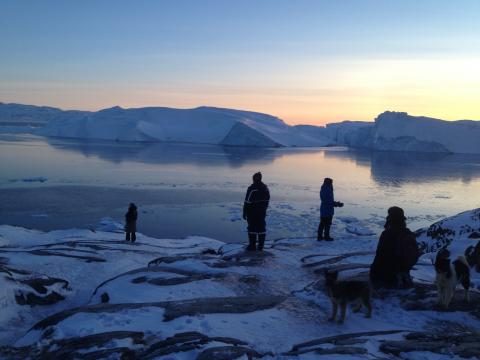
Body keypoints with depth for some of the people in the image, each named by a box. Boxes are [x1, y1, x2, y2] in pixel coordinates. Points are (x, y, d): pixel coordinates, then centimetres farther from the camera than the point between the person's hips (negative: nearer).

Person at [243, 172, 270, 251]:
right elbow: (267, 200, 9)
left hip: (252, 212, -6)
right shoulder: (265, 187, 3)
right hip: (262, 212, 6)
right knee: (261, 227, 11)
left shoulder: (251, 188, -17)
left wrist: (244, 213, -9)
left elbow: (247, 202, -15)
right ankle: (261, 246, 16)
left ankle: (252, 246, 8)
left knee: (252, 228, 3)